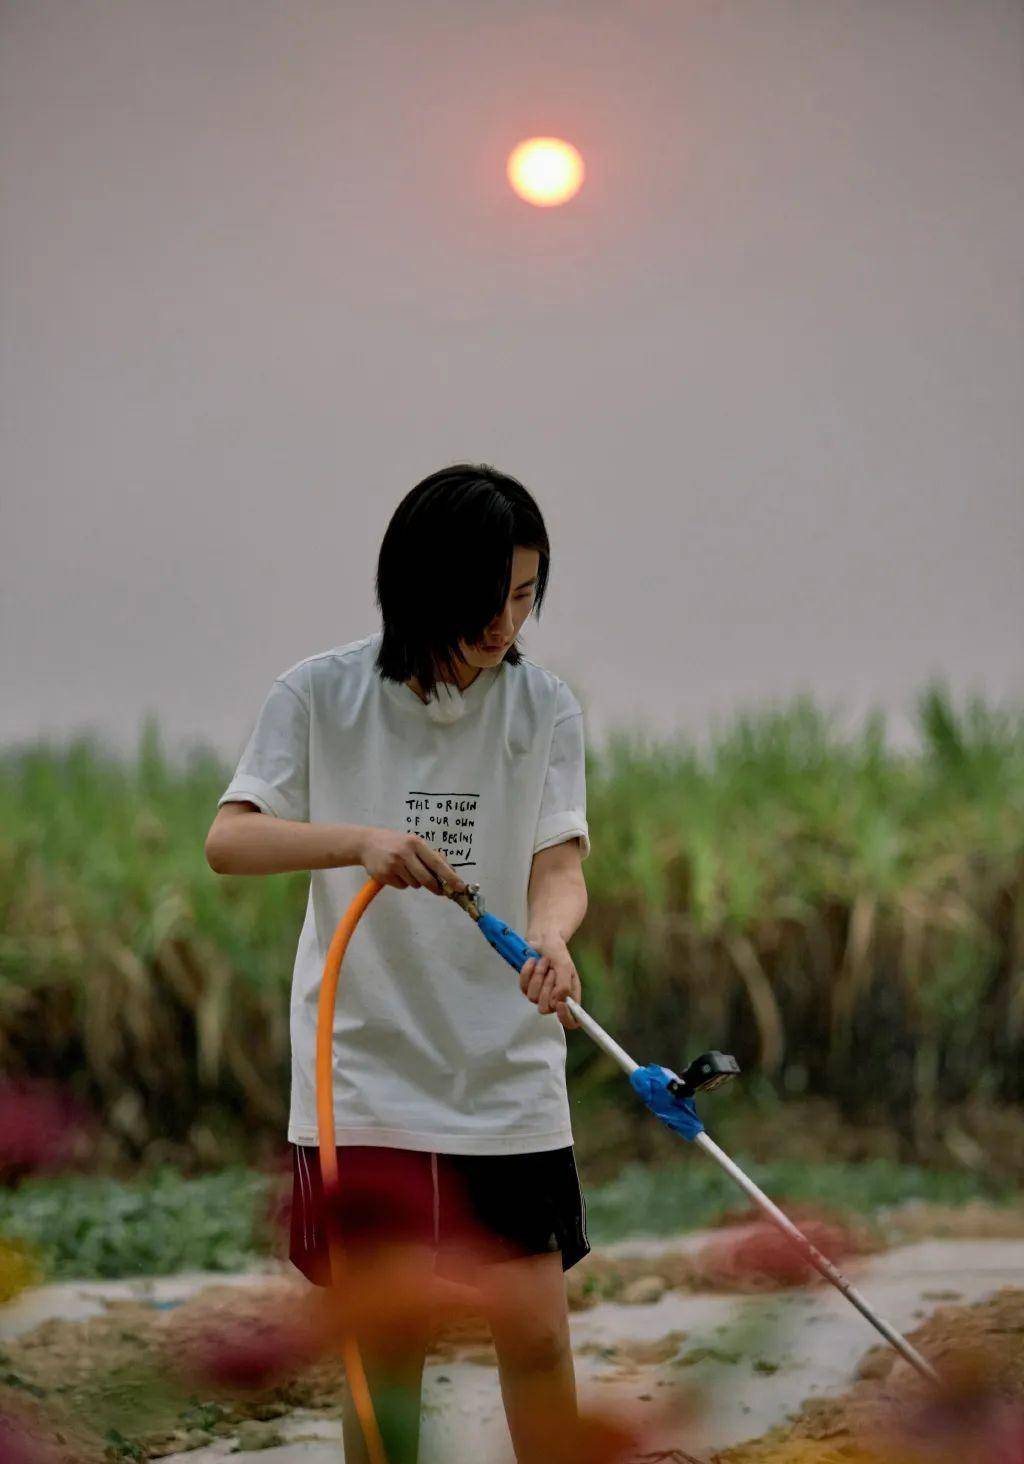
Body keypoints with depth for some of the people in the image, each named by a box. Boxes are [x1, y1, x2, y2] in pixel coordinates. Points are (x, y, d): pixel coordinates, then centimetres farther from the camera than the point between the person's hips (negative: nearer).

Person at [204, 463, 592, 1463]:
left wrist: (551, 937, -31)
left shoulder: (544, 706, 2)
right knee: (387, 1349, 4)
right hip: (364, 1072, -1)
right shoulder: (320, 695, -3)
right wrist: (363, 839, -30)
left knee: (534, 1336, -2)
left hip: (508, 1077, 1)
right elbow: (228, 839, -12)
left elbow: (559, 866, -7)